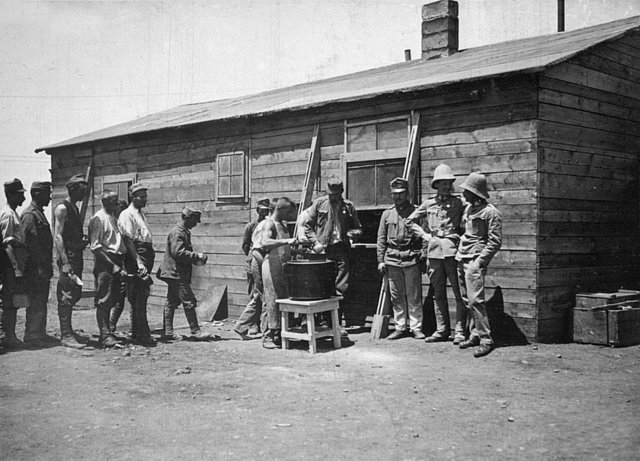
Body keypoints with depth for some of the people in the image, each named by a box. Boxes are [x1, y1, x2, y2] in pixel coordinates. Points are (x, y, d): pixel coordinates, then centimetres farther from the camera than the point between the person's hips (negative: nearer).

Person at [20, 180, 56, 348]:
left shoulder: (39, 213, 18)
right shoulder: (29, 215, -13)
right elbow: (31, 243, -20)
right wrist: (40, 266, -22)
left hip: (43, 268, 10)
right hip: (35, 269, -10)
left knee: (42, 302, 13)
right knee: (36, 304, -5)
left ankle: (40, 334, 20)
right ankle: (31, 336, 1)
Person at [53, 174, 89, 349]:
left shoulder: (74, 208, 18)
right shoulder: (62, 208, -10)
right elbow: (57, 236, -17)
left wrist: (83, 240, 7)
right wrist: (65, 262, -24)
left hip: (77, 256, 9)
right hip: (68, 256, -9)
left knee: (75, 295, 13)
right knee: (67, 297, -6)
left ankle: (66, 331, 24)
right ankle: (66, 336, -2)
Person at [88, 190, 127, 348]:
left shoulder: (113, 218, 18)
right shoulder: (98, 218, -8)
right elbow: (95, 246, -14)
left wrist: (121, 264, 11)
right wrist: (112, 265, -17)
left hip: (116, 263, 8)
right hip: (105, 263, -8)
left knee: (112, 299, 10)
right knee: (103, 300, -6)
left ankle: (107, 333, 17)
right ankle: (105, 335, -5)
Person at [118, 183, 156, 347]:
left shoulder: (141, 213, 22)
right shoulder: (127, 215, -6)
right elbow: (128, 239, -14)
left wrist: (148, 261, 15)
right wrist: (138, 261, -22)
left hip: (146, 255, 9)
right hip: (136, 255, -9)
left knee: (142, 296, 11)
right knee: (138, 297, -9)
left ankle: (138, 334, 17)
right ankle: (140, 335, -7)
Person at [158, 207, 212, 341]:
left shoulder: (184, 232, 19)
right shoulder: (177, 232, -14)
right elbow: (177, 252, -23)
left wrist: (195, 257, 12)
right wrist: (196, 256, -18)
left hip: (175, 274, 11)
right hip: (177, 274, -11)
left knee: (171, 302, 11)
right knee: (189, 302, -7)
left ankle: (168, 332, 15)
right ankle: (195, 331, -3)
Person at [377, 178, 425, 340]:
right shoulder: (387, 214, 12)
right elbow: (381, 238, 12)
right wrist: (381, 260, 6)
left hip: (412, 258, -3)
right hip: (392, 259, 3)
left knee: (414, 295, 0)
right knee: (396, 296, 7)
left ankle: (416, 327, 7)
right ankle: (400, 327, 14)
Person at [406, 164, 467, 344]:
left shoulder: (458, 203, 3)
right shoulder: (429, 204, 11)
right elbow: (410, 220, 19)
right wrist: (424, 234, 10)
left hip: (452, 250, -3)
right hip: (434, 251, 4)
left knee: (459, 292, -3)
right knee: (438, 293, 9)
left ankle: (459, 331, 2)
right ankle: (442, 330, 16)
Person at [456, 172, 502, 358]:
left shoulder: (490, 212, -9)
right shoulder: (468, 208, 16)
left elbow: (495, 242, -11)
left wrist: (479, 262, -16)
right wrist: (459, 254, 14)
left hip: (475, 261, -8)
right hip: (461, 259, 8)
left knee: (475, 300, -13)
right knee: (467, 300, 9)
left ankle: (486, 339, -9)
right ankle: (475, 334, 17)